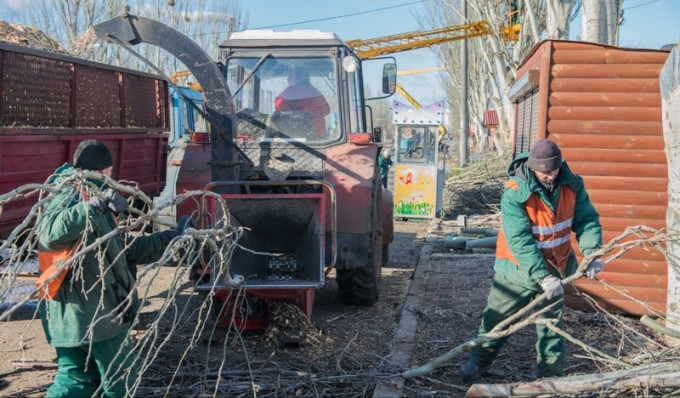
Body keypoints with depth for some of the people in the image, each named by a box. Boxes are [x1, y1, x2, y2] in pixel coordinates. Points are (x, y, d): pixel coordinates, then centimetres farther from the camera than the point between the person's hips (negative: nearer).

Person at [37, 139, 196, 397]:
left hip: (73, 316, 10)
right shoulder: (71, 200, -14)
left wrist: (174, 236, 25)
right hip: (94, 314, -10)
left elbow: (127, 250, 23)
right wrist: (97, 204, -38)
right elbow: (50, 234, -36)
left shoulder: (92, 207, 18)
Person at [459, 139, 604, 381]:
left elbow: (587, 219, -6)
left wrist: (591, 252, -24)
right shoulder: (515, 194, -25)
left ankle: (551, 374, 28)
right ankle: (479, 362, 31)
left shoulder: (571, 184, -10)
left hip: (554, 269, 4)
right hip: (518, 269, -4)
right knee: (497, 319, 10)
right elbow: (519, 241, -30)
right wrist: (542, 277, -34)